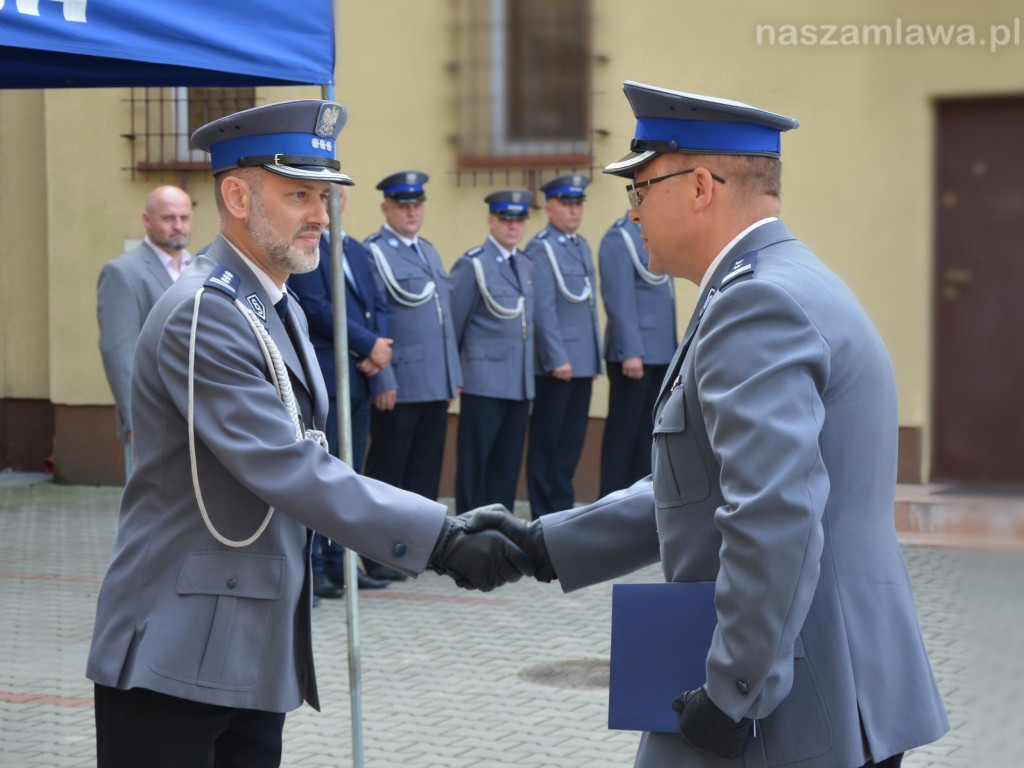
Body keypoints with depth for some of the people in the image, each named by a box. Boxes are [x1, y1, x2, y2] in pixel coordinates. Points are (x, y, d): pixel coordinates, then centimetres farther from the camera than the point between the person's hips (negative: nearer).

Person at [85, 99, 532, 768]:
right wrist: (441, 538, -26)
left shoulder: (277, 309, 15)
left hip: (256, 655, 9)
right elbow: (288, 471, -24)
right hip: (179, 656, -9)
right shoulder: (204, 312, -17)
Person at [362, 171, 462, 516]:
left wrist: (453, 376, 16)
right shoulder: (373, 252, -7)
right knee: (387, 474, 0)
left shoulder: (430, 252, 18)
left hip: (436, 386, 7)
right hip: (399, 387, -7)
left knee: (426, 474, 11)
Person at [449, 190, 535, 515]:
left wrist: (529, 373, 14)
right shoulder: (472, 264, -6)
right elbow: (453, 324, -5)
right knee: (474, 461, 0)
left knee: (507, 463, 9)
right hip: (484, 383, -6)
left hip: (520, 384, 6)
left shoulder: (524, 264, 14)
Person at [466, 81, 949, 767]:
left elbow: (774, 517, -27)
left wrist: (735, 694, -20)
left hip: (788, 710, -9)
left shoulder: (756, 302, -16)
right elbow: (701, 490, 19)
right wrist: (543, 547, 14)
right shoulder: (798, 286, 16)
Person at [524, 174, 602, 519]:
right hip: (556, 363, -8)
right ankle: (543, 514, 7)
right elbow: (543, 309, -15)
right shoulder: (540, 248, -9)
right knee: (546, 441, 1)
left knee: (572, 439, 10)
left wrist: (596, 358, 17)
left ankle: (562, 507, 17)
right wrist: (557, 359, -19)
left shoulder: (582, 247, 16)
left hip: (583, 362, 8)